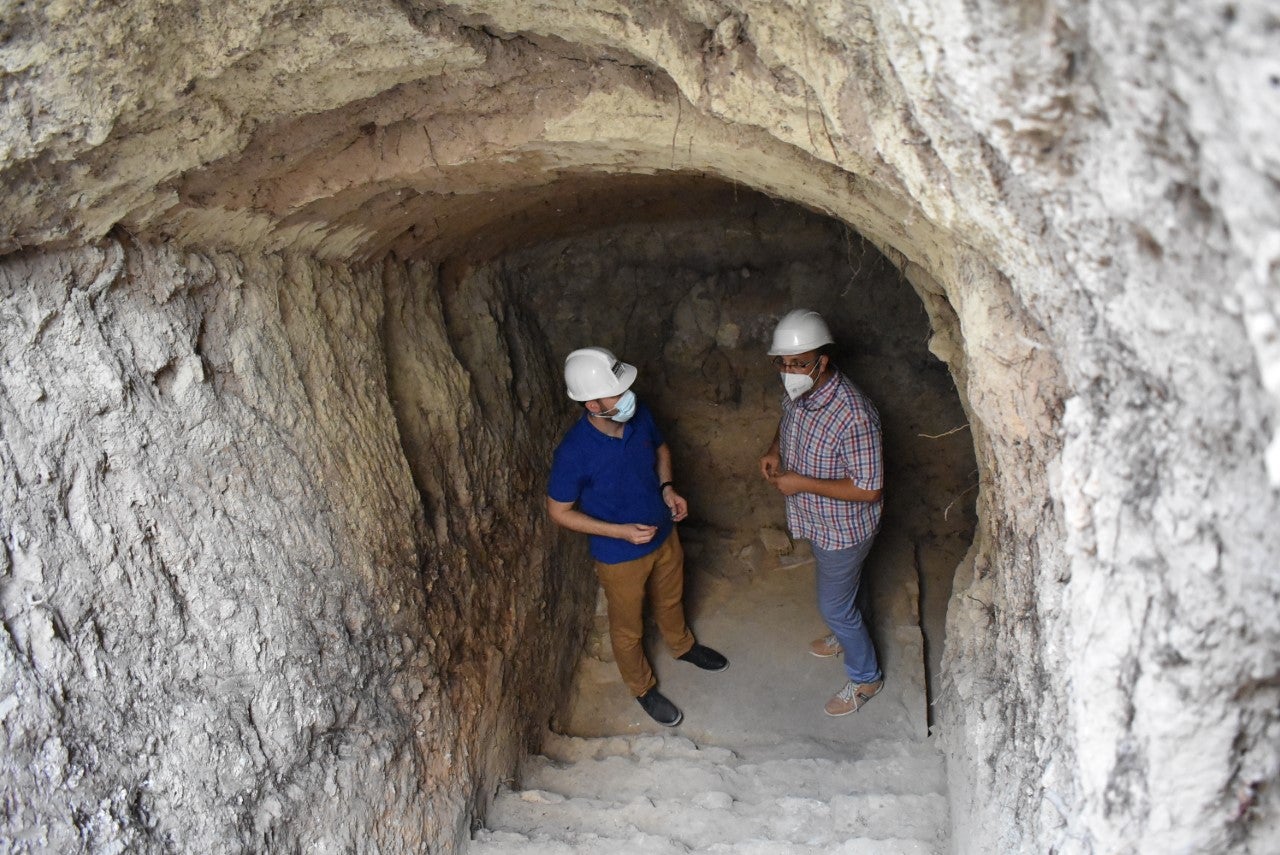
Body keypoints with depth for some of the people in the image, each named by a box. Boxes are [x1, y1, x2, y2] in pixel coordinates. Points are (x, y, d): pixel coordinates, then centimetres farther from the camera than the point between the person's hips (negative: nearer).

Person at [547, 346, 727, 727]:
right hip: (620, 555, -5)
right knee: (628, 627, 21)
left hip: (664, 535, 5)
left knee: (670, 599, 32)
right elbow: (559, 511, -20)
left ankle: (681, 645, 62)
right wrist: (621, 531, -25)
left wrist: (667, 488, -10)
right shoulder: (574, 453, -34)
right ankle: (643, 687, 47)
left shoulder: (639, 415, -17)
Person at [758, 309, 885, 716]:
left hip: (843, 530, -8)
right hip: (816, 519, 8)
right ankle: (846, 634, 59)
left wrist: (802, 483, -29)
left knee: (834, 605, 12)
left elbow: (869, 489, -31)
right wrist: (774, 450, -8)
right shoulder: (798, 392, -12)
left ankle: (865, 676, 36)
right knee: (837, 595, 31)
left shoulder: (853, 415, -37)